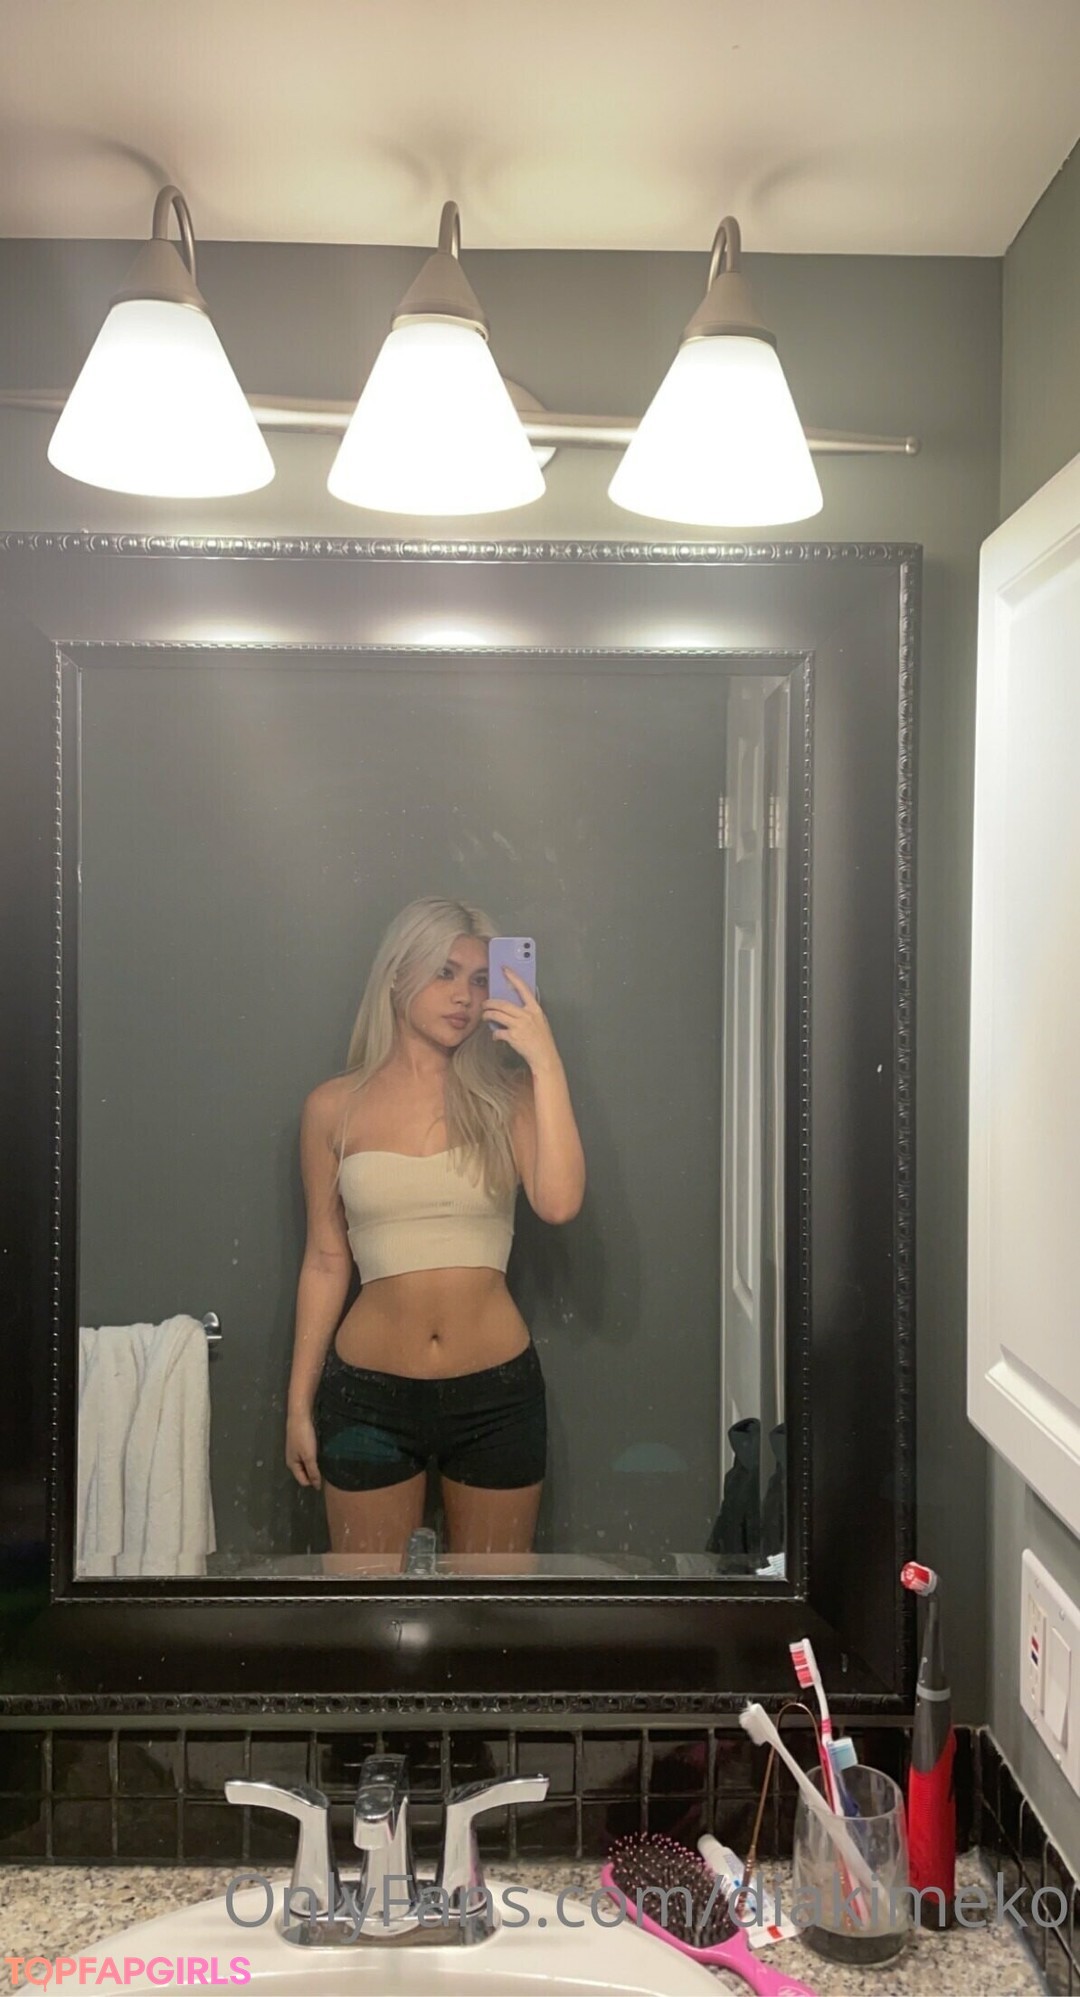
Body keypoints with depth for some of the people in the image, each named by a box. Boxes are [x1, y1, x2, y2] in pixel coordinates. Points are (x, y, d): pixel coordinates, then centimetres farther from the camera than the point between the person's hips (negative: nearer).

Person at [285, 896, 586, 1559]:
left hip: (498, 1393, 1)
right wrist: (300, 1404, 6)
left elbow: (559, 1202, -19)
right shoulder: (335, 1106, 0)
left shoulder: (505, 1095, -1)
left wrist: (546, 1061, -18)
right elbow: (326, 1263, 5)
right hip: (369, 1395, 0)